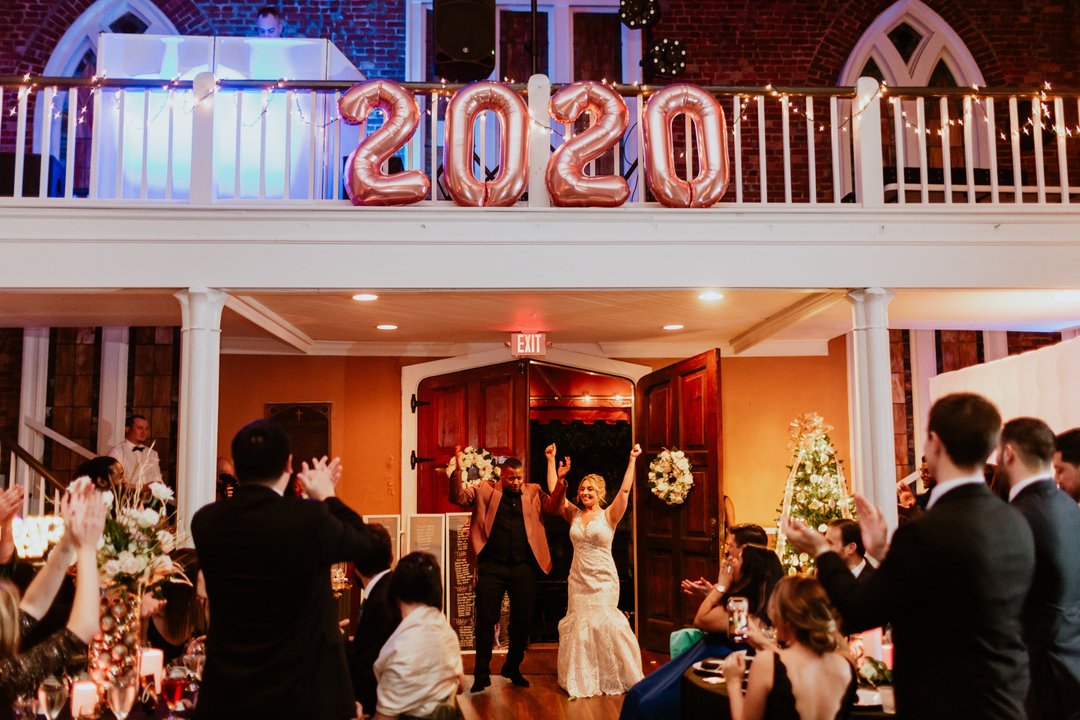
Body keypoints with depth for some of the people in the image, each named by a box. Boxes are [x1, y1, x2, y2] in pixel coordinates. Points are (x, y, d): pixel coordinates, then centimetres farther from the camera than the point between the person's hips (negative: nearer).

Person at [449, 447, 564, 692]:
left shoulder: (533, 492, 10)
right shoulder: (485, 491, 4)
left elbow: (553, 507, -1)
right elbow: (458, 497, -6)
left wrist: (560, 483, -18)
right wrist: (459, 471, -22)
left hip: (523, 568, 2)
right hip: (492, 567, -2)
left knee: (522, 620, 11)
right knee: (486, 620, 2)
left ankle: (512, 668, 30)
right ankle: (482, 674, 14)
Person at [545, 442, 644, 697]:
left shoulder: (609, 515, -2)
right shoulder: (574, 515, 6)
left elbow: (625, 489, -12)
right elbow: (554, 490, 5)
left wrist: (632, 460, -14)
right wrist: (551, 460, 5)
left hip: (603, 579, -3)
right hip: (578, 579, 4)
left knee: (603, 624, -7)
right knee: (579, 625, 4)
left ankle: (613, 678, 11)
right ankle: (584, 681, 17)